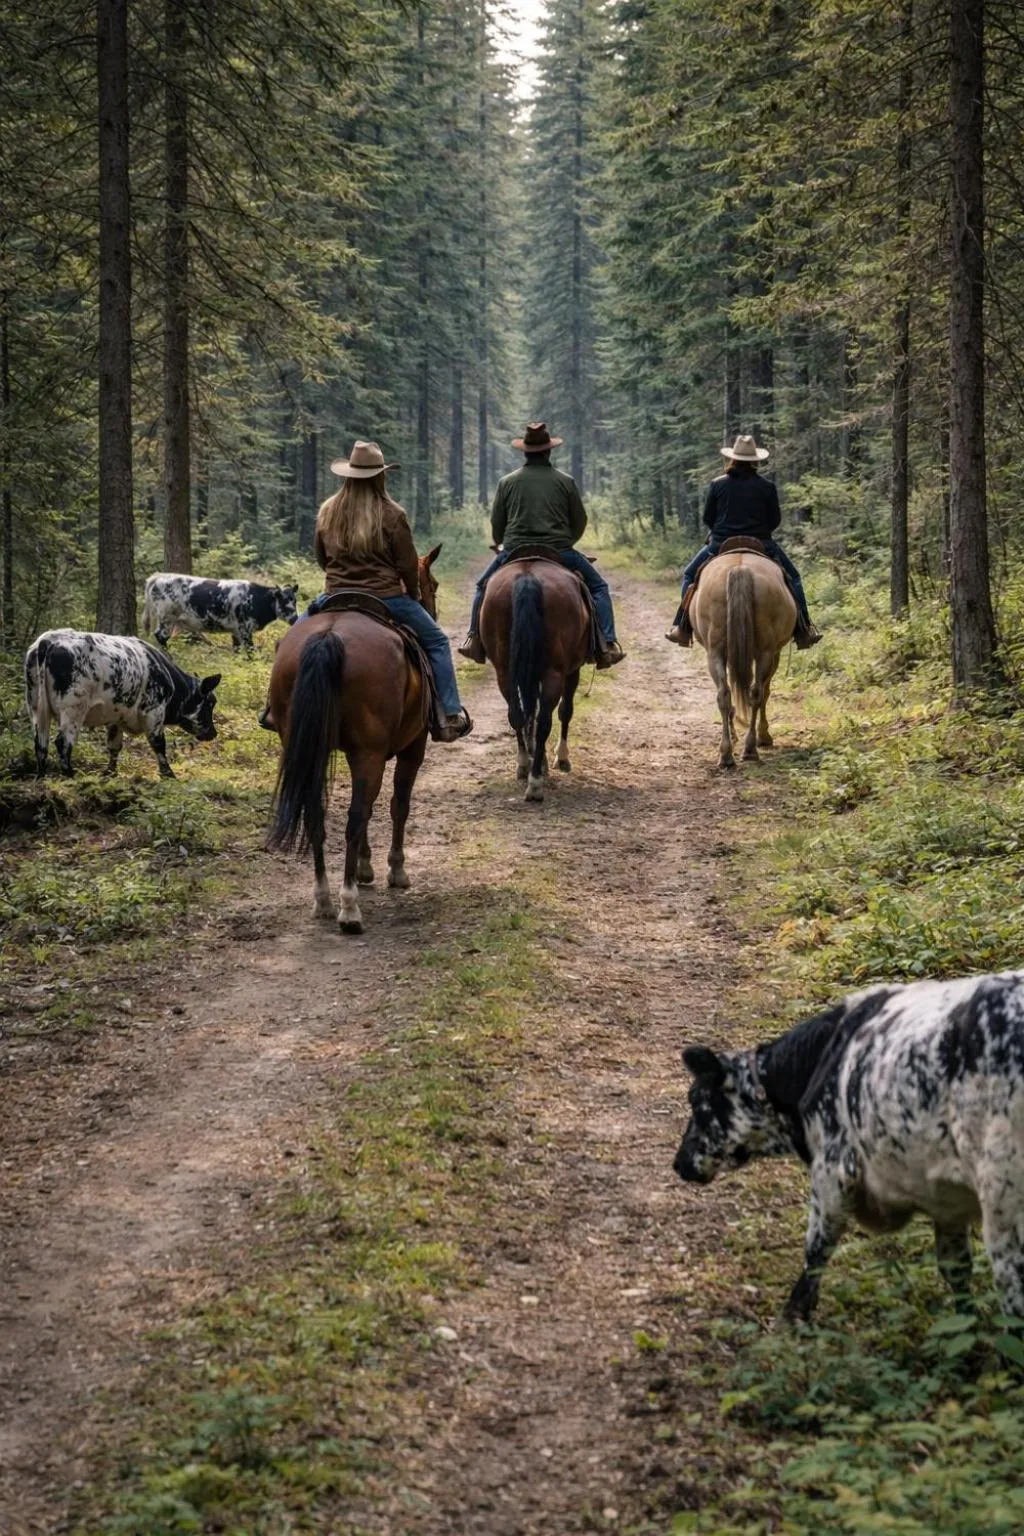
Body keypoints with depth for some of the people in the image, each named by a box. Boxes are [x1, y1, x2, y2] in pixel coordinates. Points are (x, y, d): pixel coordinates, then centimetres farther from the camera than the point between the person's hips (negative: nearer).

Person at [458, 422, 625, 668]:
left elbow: (496, 527, 8)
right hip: (559, 552, -1)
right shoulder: (566, 482, 1)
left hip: (514, 552, 1)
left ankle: (475, 640, 18)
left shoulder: (507, 483, 3)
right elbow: (580, 522, 8)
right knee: (597, 587, 13)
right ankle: (607, 644, -1)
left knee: (484, 586, 26)